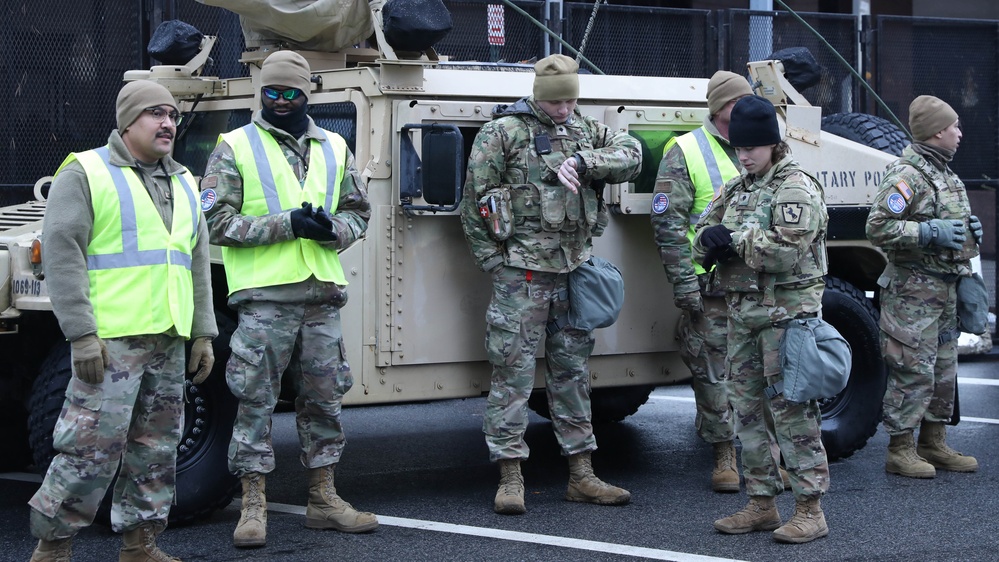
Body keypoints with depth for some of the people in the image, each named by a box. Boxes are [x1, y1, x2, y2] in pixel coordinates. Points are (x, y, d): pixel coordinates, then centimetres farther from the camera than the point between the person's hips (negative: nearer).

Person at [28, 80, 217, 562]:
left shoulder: (183, 184, 19)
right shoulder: (85, 173, -3)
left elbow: (198, 264, 22)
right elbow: (61, 252, -10)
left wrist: (203, 333, 15)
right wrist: (81, 332, -17)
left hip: (168, 340, 7)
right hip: (110, 339, -7)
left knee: (157, 449, 9)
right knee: (93, 446, -10)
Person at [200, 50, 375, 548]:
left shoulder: (333, 148, 13)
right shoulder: (235, 147, 0)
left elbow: (358, 212, 17)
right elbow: (218, 221, -7)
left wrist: (332, 229, -7)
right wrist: (286, 224, -16)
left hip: (322, 294, 4)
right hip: (263, 297, -4)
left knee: (324, 398, 10)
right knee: (256, 400, -2)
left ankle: (323, 498, 21)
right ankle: (253, 505, 4)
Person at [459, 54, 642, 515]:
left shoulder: (587, 131, 14)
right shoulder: (503, 132, -2)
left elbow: (631, 156, 0)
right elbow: (475, 200, -4)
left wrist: (581, 161, -14)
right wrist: (493, 260, -8)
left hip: (574, 268, 6)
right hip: (523, 269, -5)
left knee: (573, 369, 10)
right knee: (513, 368, -5)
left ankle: (581, 476, 16)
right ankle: (510, 477, 0)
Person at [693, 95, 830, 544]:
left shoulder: (795, 188, -9)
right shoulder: (737, 190, 17)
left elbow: (787, 251, -21)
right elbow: (701, 235, 16)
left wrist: (734, 238, -14)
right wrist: (710, 240, -8)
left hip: (785, 313, -8)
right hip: (742, 312, 8)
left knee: (792, 410, -8)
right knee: (748, 409, 11)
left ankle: (810, 509, -5)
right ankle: (761, 504, 19)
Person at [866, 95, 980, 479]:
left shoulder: (943, 174, 17)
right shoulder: (907, 175, -15)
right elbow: (878, 227, -23)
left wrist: (968, 231, 11)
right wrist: (931, 233, -23)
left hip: (944, 289, 10)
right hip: (914, 292, -10)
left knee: (944, 371, 15)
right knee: (914, 372, -7)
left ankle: (934, 445, 24)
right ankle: (900, 451, 1)